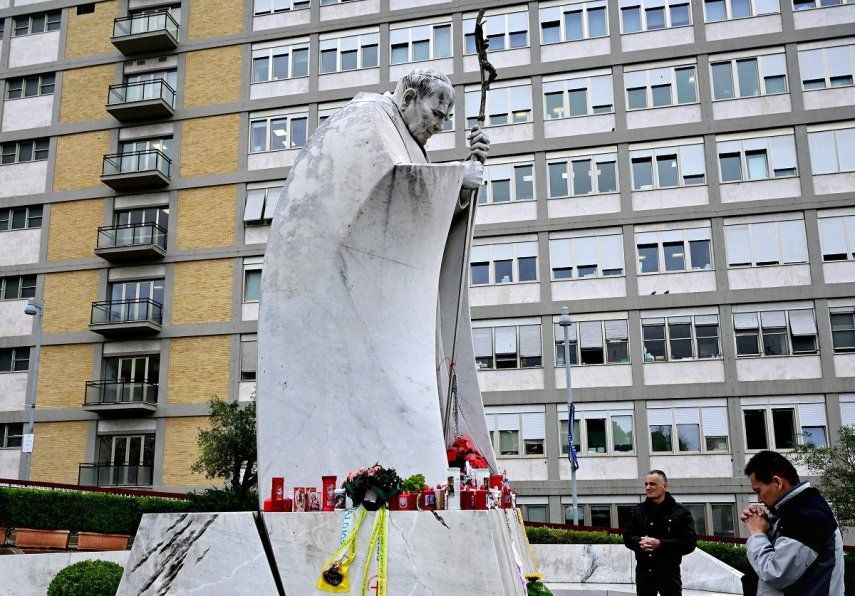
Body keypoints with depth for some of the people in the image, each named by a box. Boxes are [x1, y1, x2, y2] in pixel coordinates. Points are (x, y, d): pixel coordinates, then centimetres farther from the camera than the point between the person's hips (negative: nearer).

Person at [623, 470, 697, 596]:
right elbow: (627, 538, 10)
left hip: (669, 572, -4)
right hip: (643, 572, 4)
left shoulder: (680, 512, -3)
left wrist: (660, 544, -20)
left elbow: (690, 543, -9)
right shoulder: (638, 511, 9)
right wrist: (641, 542, -13)